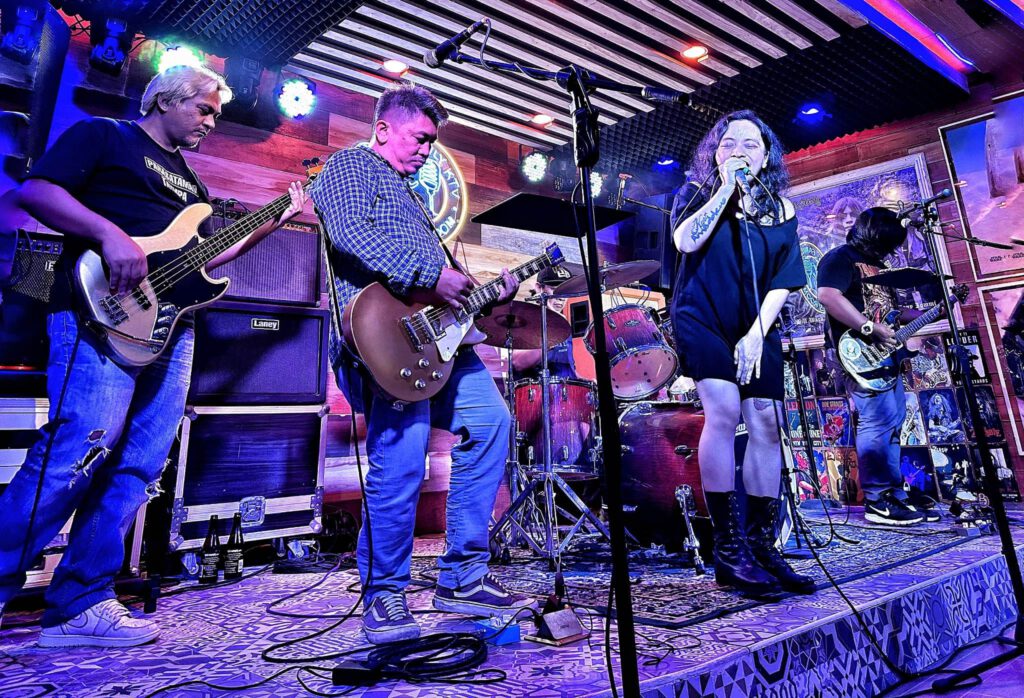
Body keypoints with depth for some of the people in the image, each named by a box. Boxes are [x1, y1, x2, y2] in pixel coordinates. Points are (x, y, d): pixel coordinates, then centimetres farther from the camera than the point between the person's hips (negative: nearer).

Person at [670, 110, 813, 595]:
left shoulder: (779, 210, 11)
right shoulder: (697, 193, 6)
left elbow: (782, 282, 4)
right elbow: (686, 241, -15)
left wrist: (756, 335, -9)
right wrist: (726, 190, -10)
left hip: (755, 328, 4)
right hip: (701, 318, -4)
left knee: (766, 423, -2)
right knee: (723, 409, -20)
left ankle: (761, 546, 9)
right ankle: (728, 551, -13)